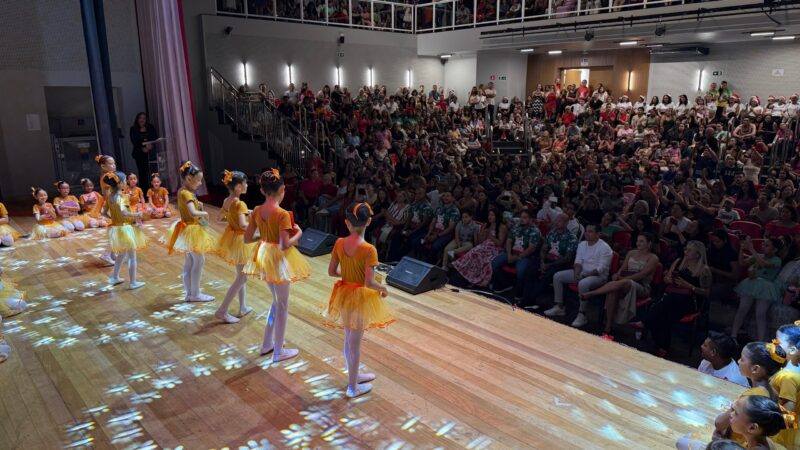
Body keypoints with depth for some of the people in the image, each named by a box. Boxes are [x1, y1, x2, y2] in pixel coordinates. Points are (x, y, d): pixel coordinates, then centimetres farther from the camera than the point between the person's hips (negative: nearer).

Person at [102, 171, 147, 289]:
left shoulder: (110, 196, 3)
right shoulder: (122, 197, -21)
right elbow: (124, 213, -35)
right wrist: (137, 214, -20)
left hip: (115, 228, 8)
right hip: (125, 228, -8)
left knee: (121, 254, 27)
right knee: (132, 257, 4)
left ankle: (114, 277, 36)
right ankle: (133, 283, 11)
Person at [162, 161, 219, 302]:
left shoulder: (182, 191, 6)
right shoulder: (187, 194, -22)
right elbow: (193, 213, -37)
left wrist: (197, 204, 9)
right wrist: (205, 213, -18)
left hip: (188, 229, 10)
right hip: (192, 230, -10)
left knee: (189, 262, 14)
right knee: (199, 260, -1)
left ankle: (189, 293, 22)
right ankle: (195, 294, 7)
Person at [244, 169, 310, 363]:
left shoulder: (257, 211, -2)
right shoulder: (283, 214, -23)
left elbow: (247, 239, 2)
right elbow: (285, 245, -27)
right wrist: (298, 233, -11)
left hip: (264, 257, 7)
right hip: (279, 259, -7)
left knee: (276, 301, 25)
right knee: (283, 306, 9)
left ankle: (267, 344, 35)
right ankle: (279, 351, 21)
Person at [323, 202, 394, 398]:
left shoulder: (339, 243, -8)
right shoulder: (369, 249, -24)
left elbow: (331, 272, 0)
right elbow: (369, 283, -25)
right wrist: (384, 289, -5)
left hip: (343, 295, 6)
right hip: (360, 298, -5)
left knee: (349, 339, 23)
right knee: (355, 343, 9)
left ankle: (354, 375, 43)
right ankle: (353, 387, 26)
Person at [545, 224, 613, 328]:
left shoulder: (604, 248, -13)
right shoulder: (582, 244, 9)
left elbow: (601, 269, -19)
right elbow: (578, 262, 5)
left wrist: (584, 276, -24)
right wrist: (576, 274, -15)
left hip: (598, 275, -8)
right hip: (581, 272, 8)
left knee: (583, 284, -39)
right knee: (557, 276, -4)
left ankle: (582, 315, -26)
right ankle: (559, 307, 2)